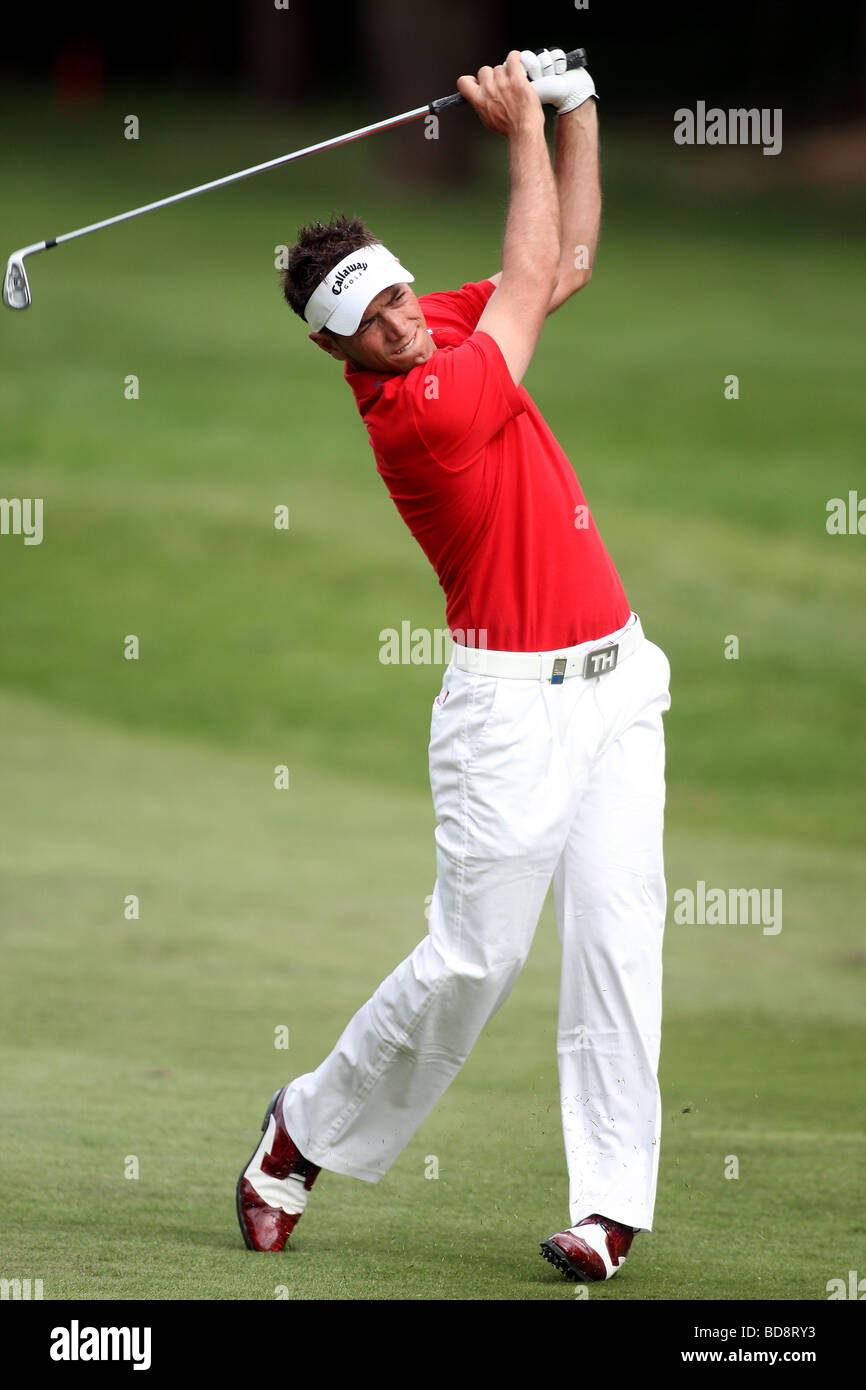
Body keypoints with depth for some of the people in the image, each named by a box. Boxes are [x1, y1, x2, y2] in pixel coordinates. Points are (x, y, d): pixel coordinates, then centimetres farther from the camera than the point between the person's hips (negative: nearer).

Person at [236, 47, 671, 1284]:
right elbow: (531, 277, -9)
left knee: (618, 930, -3)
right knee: (475, 957, -6)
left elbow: (567, 263, 17)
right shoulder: (420, 410, -20)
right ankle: (310, 1128, 17)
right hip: (515, 701, -7)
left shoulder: (449, 329, 5)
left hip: (613, 679, 7)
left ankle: (611, 1200, -4)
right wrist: (523, 128, 1)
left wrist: (575, 109, 8)